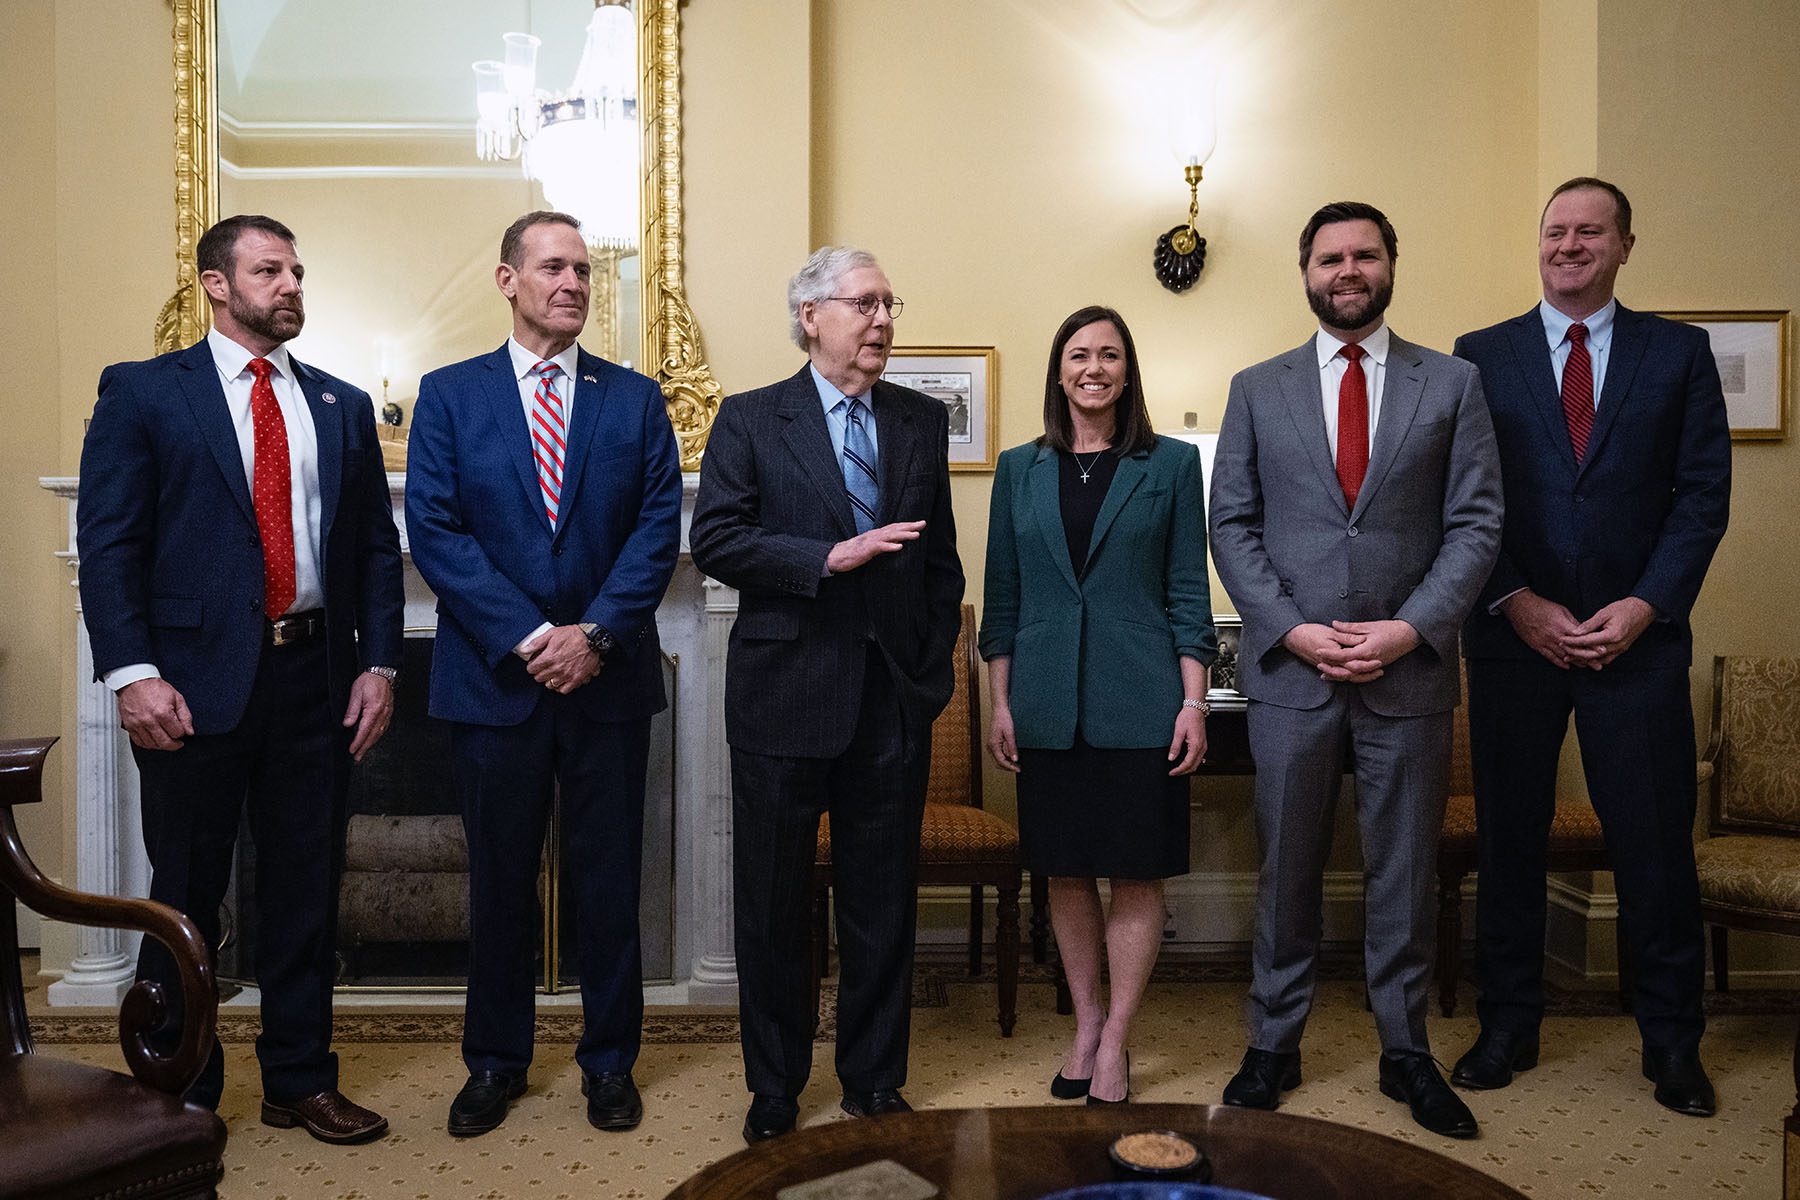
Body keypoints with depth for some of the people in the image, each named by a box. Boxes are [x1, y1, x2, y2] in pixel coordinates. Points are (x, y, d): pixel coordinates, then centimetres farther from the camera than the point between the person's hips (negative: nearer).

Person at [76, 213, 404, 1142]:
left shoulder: (342, 406, 12)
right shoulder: (142, 392, 2)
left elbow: (376, 546, 11)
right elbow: (107, 541, -5)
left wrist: (378, 663, 2)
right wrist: (132, 673, -14)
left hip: (315, 678, 4)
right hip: (195, 680, -3)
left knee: (306, 891, 11)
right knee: (186, 897, 8)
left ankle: (300, 1081, 26)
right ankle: (178, 1093, 25)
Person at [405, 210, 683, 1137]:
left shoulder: (635, 398, 7)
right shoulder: (448, 395, 5)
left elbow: (659, 528, -1)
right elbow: (433, 531, -4)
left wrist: (595, 632, -13)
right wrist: (526, 637, -13)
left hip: (609, 677, 1)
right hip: (492, 677, 0)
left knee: (608, 878, 8)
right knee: (499, 879, 10)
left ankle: (610, 1060, 24)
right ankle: (496, 1061, 27)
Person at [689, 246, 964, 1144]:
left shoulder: (923, 421, 10)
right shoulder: (750, 420, 0)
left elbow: (942, 557, 11)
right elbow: (714, 540, -10)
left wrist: (935, 664, 5)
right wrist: (828, 557, -19)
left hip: (895, 698, 3)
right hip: (787, 692, -2)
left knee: (883, 904, 11)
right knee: (774, 906, 9)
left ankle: (874, 1081, 28)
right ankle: (774, 1087, 28)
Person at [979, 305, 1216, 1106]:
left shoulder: (1170, 465, 3)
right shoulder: (1020, 470, 8)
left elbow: (1189, 594, 1)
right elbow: (1002, 597, 9)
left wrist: (1193, 704, -4)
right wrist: (1000, 702, 4)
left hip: (1139, 707, -2)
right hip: (1049, 708, 2)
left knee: (1137, 875, 3)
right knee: (1066, 874, 10)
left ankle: (1115, 1043, 16)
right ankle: (1084, 1028, 25)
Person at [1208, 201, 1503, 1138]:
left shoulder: (1452, 384, 6)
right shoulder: (1256, 390, 7)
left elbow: (1476, 523, 1)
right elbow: (1231, 525, 3)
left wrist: (1409, 628, -11)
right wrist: (1292, 630, -9)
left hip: (1410, 670, 0)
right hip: (1289, 668, 0)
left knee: (1404, 873, 10)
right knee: (1287, 869, 9)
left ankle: (1406, 1053, 25)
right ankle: (1274, 1046, 23)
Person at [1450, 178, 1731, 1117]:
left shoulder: (1679, 352, 8)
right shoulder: (1480, 355, 7)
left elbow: (1703, 493, 3)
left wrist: (1645, 606, -8)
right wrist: (1518, 604, -8)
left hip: (1639, 635, 0)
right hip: (1512, 634, 0)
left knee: (1655, 840, 4)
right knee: (1509, 836, 7)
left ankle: (1672, 1042, 21)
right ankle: (1508, 1027, 20)